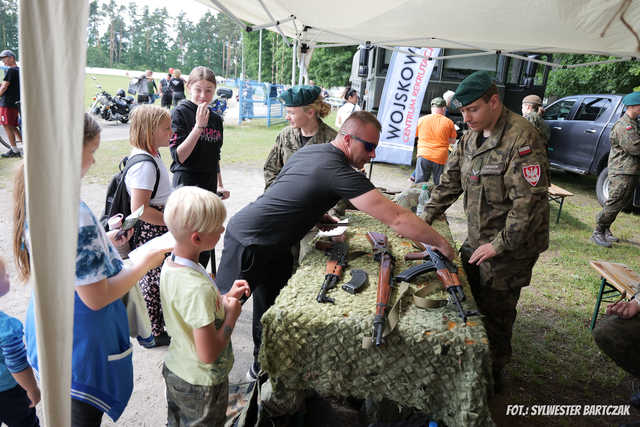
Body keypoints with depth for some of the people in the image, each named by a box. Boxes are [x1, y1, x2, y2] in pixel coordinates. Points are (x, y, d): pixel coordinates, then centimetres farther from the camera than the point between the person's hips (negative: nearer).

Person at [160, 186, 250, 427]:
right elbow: (208, 354, -31)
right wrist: (232, 315, -19)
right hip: (201, 384, -7)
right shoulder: (198, 288, -36)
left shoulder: (170, 264, -9)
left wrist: (225, 298, -2)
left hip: (174, 369, 7)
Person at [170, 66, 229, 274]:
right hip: (186, 187, -6)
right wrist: (198, 126, -20)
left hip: (209, 187, 6)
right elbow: (179, 156, -17)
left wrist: (219, 186, 16)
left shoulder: (216, 119, 11)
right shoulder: (180, 113, -7)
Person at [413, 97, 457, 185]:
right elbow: (453, 141, 9)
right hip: (440, 158, -1)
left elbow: (415, 135, 16)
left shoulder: (421, 120, 3)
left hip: (424, 155, 1)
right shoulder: (448, 122, 0)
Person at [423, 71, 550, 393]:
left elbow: (529, 200, -24)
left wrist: (499, 244, -23)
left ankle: (493, 375, 28)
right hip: (476, 240, 8)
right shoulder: (470, 137, 6)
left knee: (495, 312, 5)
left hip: (510, 246, -8)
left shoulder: (521, 137, -21)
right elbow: (450, 182, 12)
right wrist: (425, 218, 5)